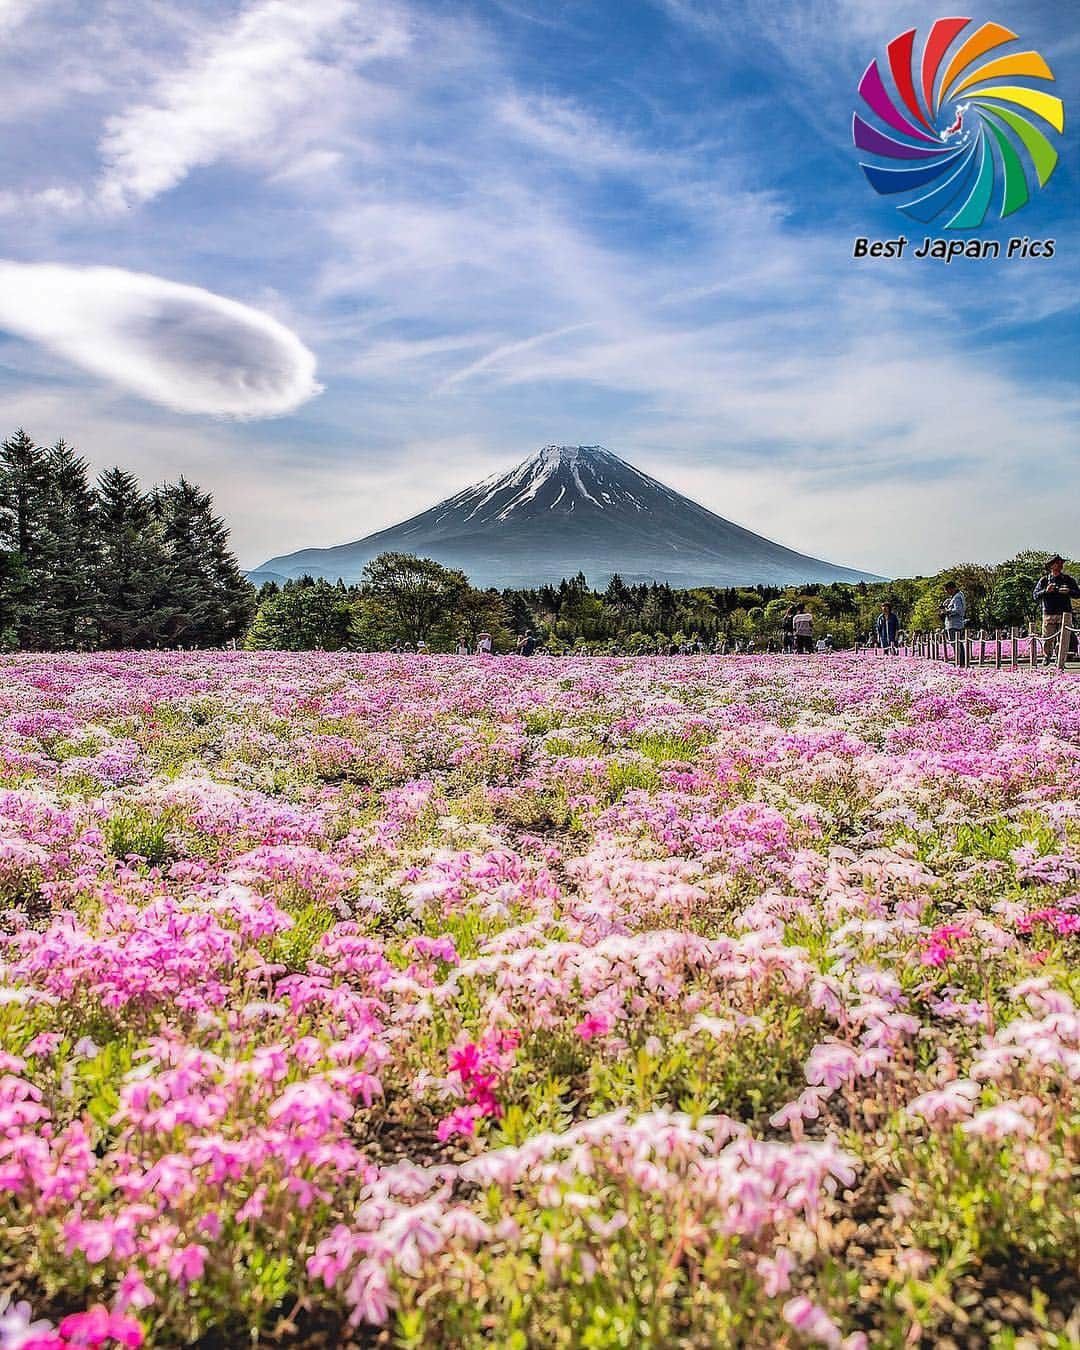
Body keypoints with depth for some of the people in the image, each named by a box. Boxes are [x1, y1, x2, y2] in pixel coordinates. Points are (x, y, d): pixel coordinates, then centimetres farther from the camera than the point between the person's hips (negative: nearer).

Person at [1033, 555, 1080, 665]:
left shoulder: (1068, 579, 13)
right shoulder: (1044, 580, 9)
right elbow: (1036, 595, 4)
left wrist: (1068, 591, -8)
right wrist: (1046, 591, -15)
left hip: (1065, 614, 1)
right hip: (1049, 614, -1)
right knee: (1047, 639, -3)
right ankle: (1047, 658, 12)